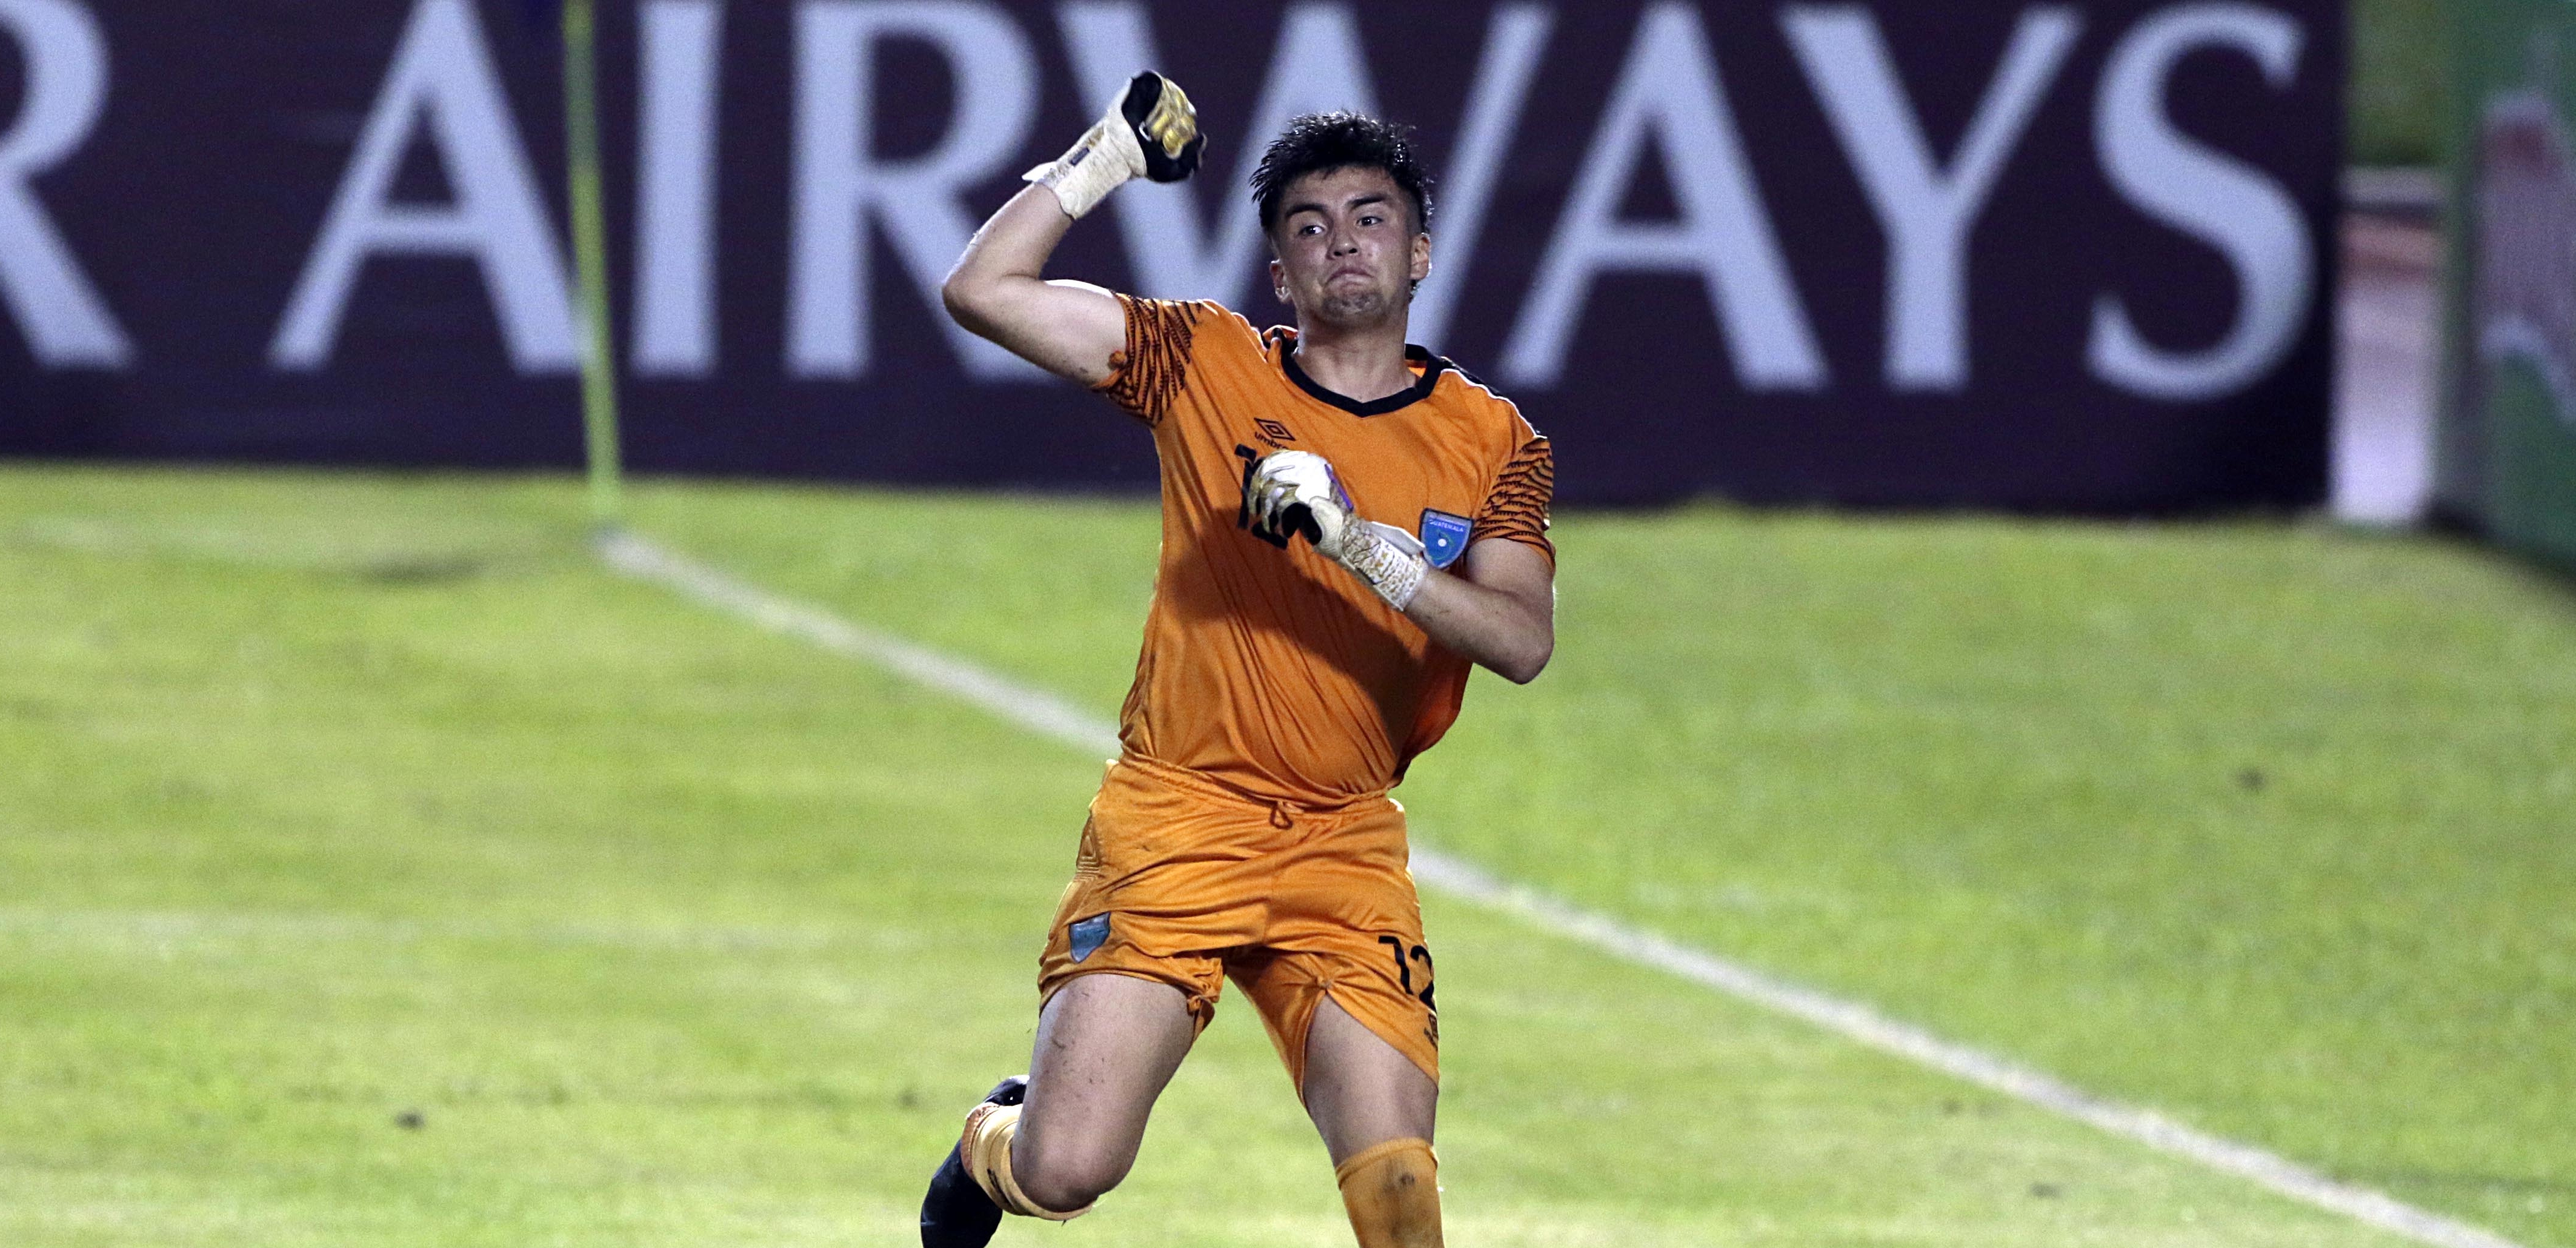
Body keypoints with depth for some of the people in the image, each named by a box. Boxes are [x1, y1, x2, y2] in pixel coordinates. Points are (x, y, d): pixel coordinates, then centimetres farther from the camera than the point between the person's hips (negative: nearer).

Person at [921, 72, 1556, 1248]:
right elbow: (984, 289, -1)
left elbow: (1522, 640, -9)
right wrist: (1104, 159, -4)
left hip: (1346, 845, 1)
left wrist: (1362, 543, -19)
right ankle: (995, 1145, 26)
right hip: (1172, 819, -1)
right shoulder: (1209, 364, 4)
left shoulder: (1494, 443, 6)